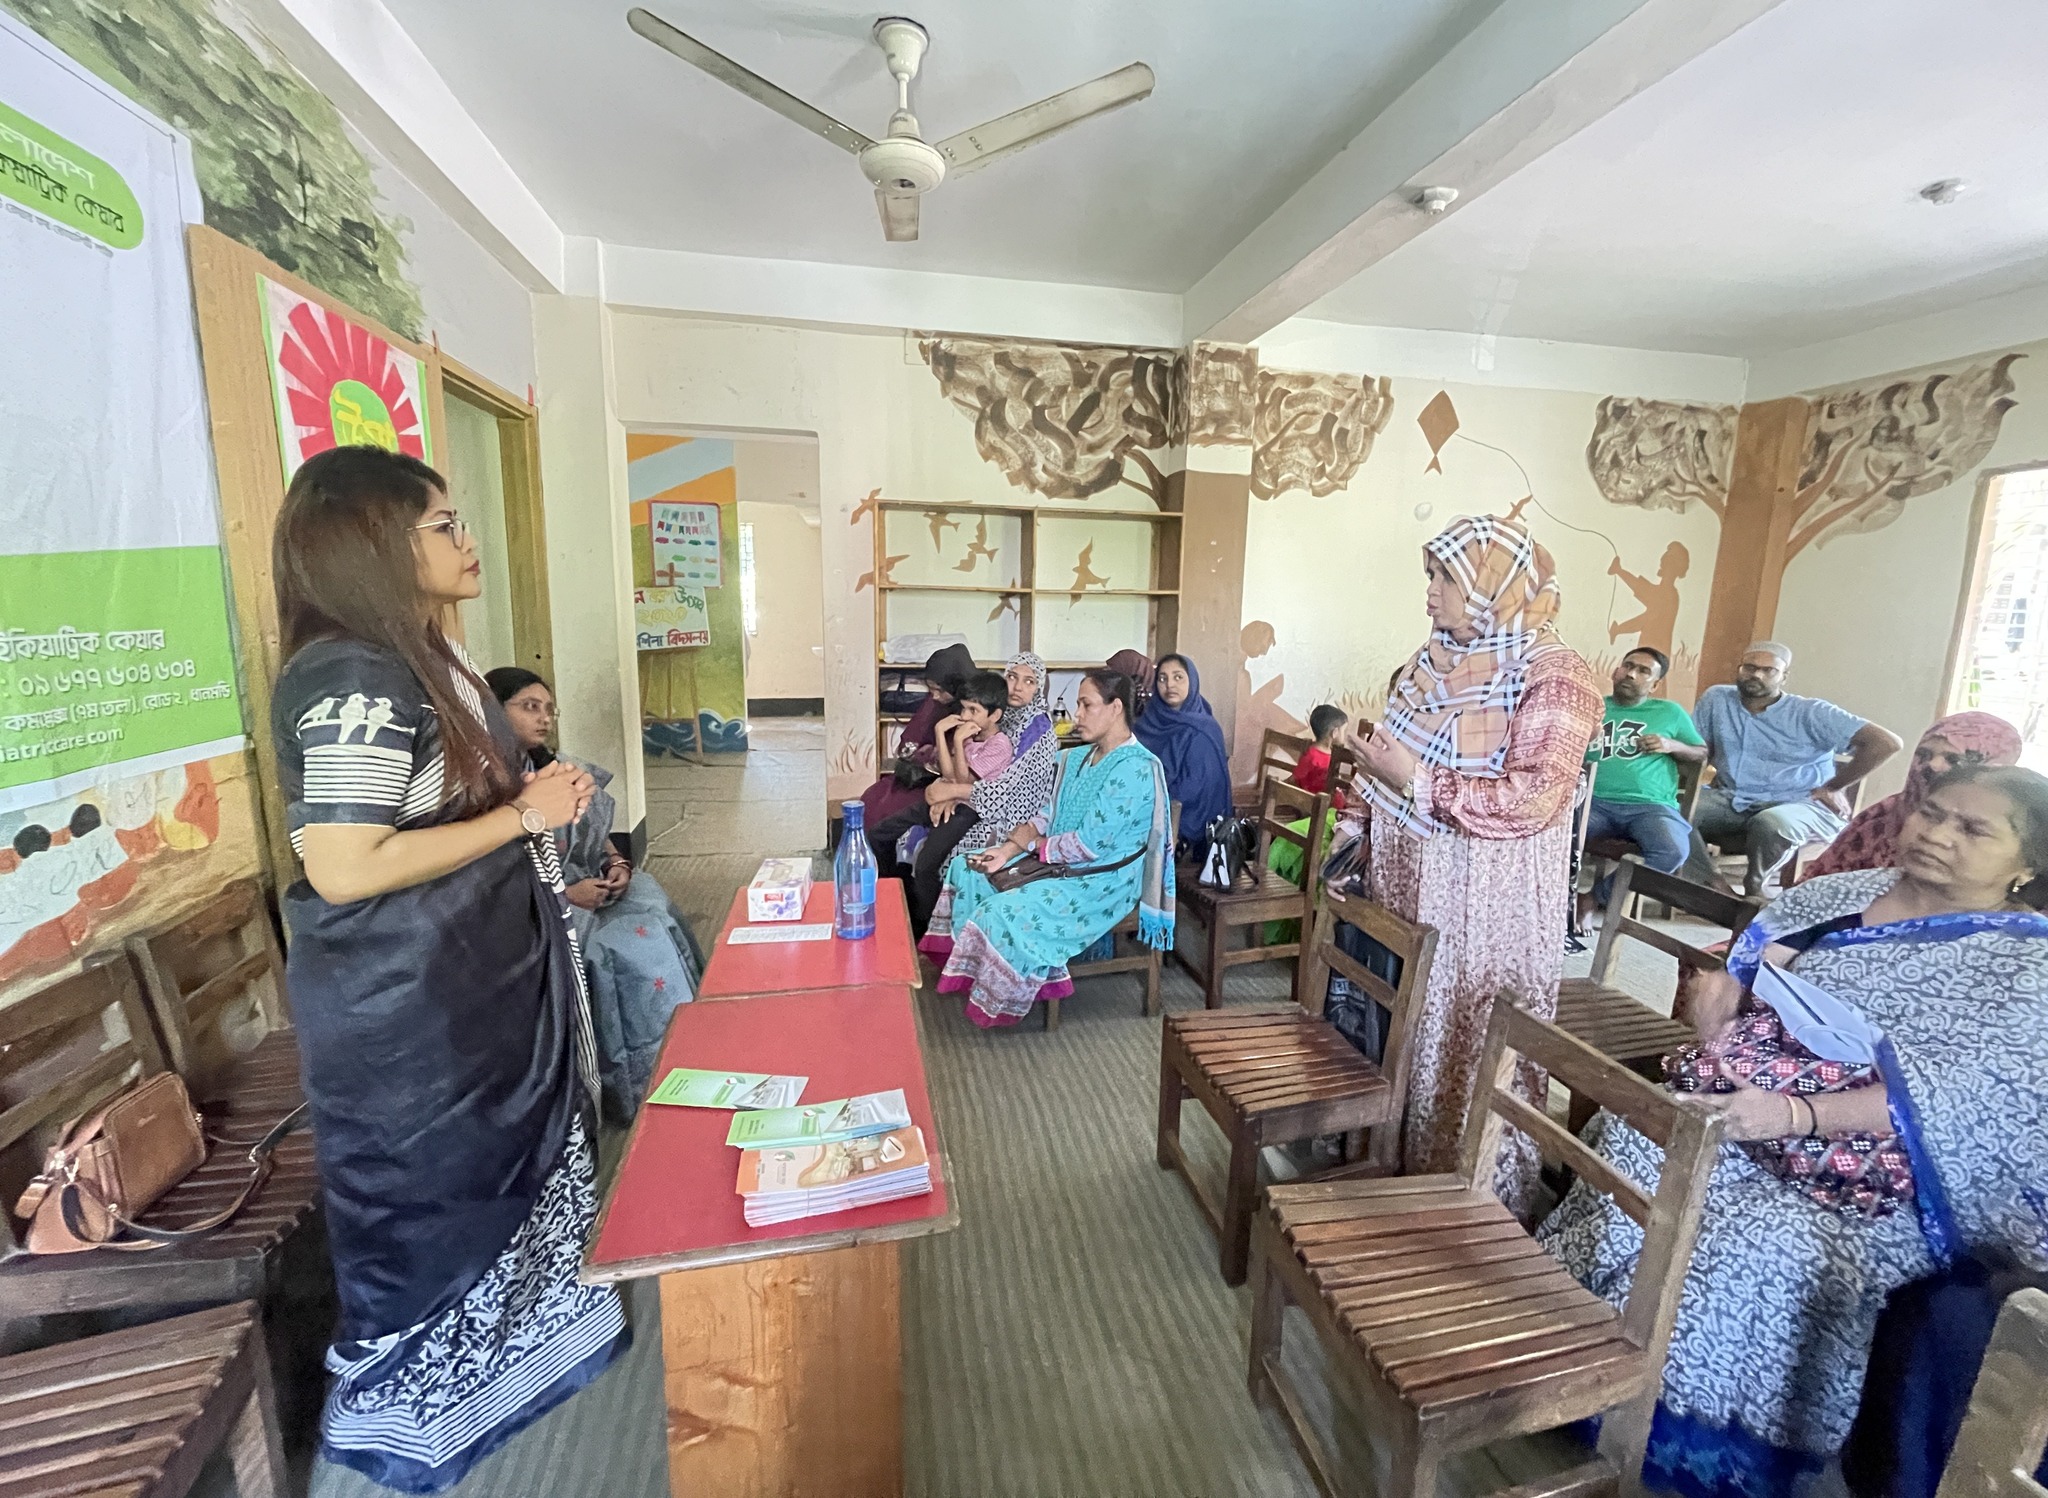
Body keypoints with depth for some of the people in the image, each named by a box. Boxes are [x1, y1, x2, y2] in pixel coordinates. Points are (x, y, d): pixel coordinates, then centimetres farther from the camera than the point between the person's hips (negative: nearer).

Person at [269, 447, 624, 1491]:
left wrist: (536, 797, 2)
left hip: (478, 977, 10)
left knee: (502, 1167, 25)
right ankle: (407, 1413, 39)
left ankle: (500, 1339, 51)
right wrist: (521, 816, -23)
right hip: (404, 1009, -10)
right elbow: (342, 868, -29)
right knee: (432, 1198, 12)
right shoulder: (352, 680, -24)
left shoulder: (426, 658, 8)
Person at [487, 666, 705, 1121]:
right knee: (630, 949, -23)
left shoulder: (556, 768, 14)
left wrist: (616, 863, -1)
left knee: (658, 920, -16)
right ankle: (644, 1083, -8)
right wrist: (564, 896, -19)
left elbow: (594, 836, 19)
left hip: (591, 886, 8)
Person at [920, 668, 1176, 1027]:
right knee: (965, 869, 4)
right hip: (1060, 864, 10)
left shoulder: (1134, 768, -23)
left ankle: (1001, 1002, 2)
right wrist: (1009, 847, -8)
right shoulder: (1078, 757, 6)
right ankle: (974, 973, 14)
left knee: (1003, 914, -25)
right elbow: (1049, 814, 9)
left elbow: (1088, 845, -25)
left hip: (1100, 884, -9)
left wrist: (1028, 841, -10)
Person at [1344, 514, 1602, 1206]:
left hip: (1485, 911, -7)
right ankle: (1398, 1164, 37)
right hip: (1407, 891, 7)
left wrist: (1414, 779, -25)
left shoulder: (1554, 678, -15)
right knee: (1402, 1038, 17)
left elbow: (1531, 800, -25)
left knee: (1472, 1052, 6)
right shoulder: (1434, 660, 8)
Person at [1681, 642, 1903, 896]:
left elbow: (1887, 743, -9)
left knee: (1772, 823, -38)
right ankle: (1713, 885, -14)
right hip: (1730, 801, 3)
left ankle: (1755, 885, -6)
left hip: (1800, 806, -3)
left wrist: (1833, 788, -7)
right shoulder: (1716, 699, 5)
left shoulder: (1810, 713, -4)